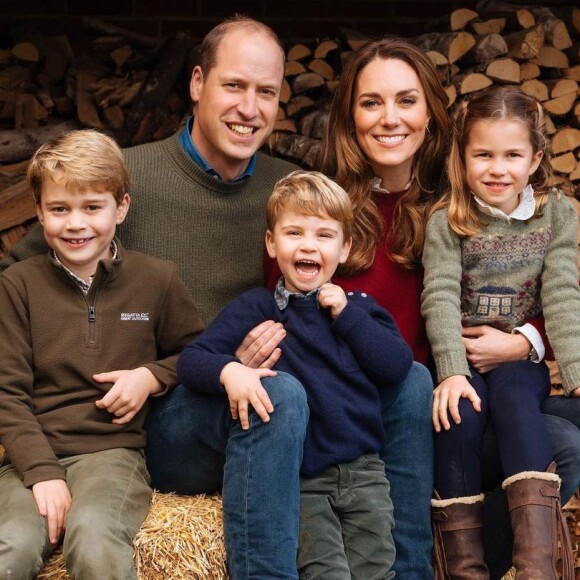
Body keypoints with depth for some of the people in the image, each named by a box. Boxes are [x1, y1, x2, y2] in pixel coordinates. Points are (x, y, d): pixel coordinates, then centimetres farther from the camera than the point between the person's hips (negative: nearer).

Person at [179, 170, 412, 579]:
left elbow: (398, 368, 0)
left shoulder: (359, 307, 13)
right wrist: (229, 371, -24)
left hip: (363, 469, 2)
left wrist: (347, 315, -4)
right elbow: (191, 360, -3)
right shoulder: (256, 308, 6)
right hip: (298, 478, -2)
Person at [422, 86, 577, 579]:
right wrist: (453, 371, -29)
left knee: (513, 393, -31)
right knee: (462, 409, -30)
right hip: (462, 358, 0)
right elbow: (441, 298, -14)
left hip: (522, 359, 0)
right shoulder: (446, 222, -3)